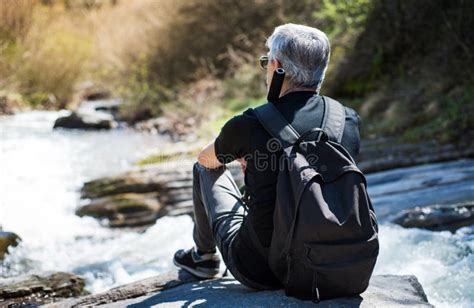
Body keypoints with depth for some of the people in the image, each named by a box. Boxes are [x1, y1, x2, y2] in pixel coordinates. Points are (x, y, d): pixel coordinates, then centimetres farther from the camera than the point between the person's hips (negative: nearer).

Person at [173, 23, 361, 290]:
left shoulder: (249, 125, -18)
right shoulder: (351, 121, -7)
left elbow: (206, 159, 6)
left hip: (259, 271, -4)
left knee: (206, 169, 17)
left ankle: (204, 256, 40)